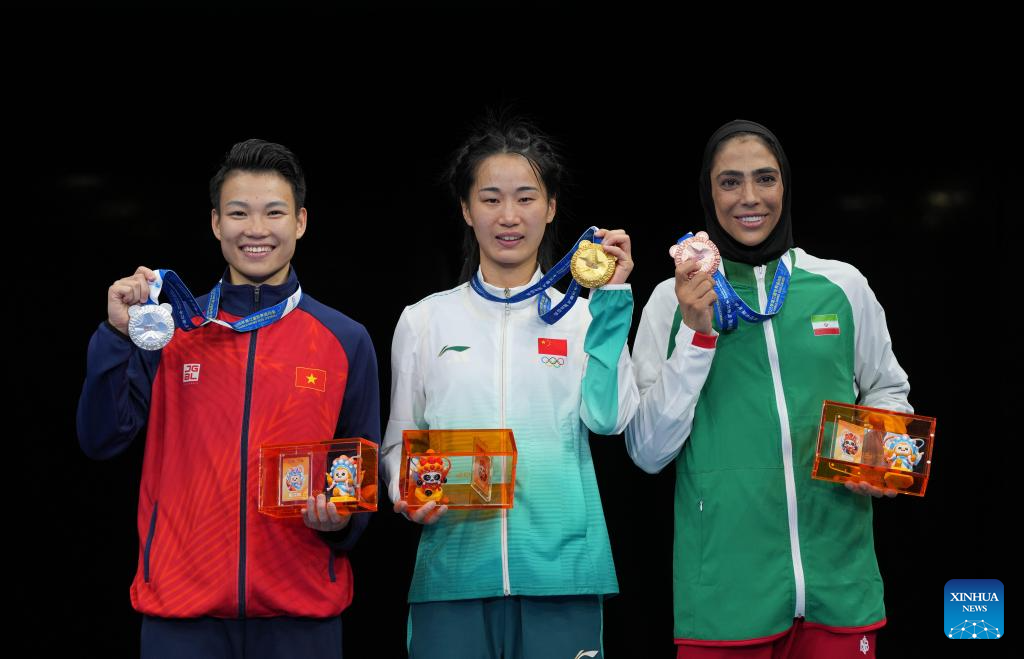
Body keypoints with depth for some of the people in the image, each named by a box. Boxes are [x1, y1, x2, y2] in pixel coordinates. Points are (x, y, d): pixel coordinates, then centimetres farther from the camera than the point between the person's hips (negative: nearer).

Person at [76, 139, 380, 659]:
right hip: (181, 606, 0)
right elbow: (101, 440, 1)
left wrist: (343, 519, -11)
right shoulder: (169, 330, 6)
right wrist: (118, 336, -10)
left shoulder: (346, 341, 5)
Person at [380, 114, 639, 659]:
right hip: (453, 567, 0)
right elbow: (398, 444, 13)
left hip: (560, 572, 0)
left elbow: (607, 417, -7)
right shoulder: (425, 320, 10)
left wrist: (611, 298, -6)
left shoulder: (585, 316, 8)